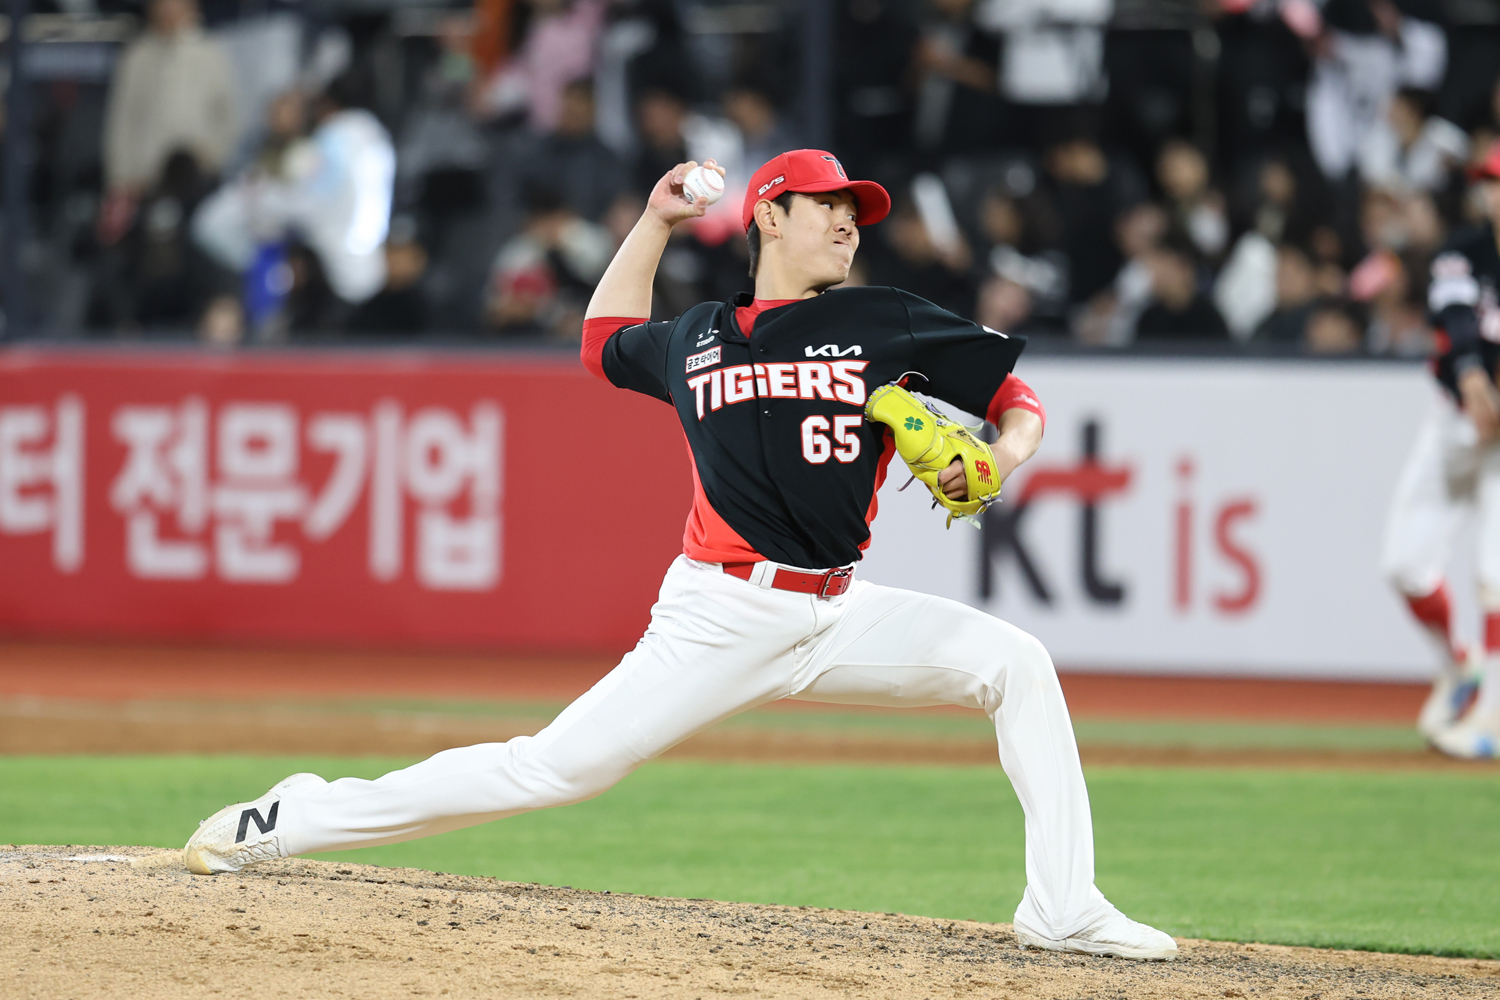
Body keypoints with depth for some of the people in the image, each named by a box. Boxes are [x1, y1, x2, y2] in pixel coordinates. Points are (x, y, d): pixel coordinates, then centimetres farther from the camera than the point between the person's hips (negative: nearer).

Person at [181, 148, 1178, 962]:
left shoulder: (886, 325, 7)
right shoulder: (696, 338, 10)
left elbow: (1021, 404, 5)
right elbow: (606, 341, 32)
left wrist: (996, 459, -16)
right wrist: (655, 222, 26)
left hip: (837, 615, 2)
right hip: (720, 620, -2)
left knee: (1016, 663, -13)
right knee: (561, 767, -11)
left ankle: (1065, 910, -10)